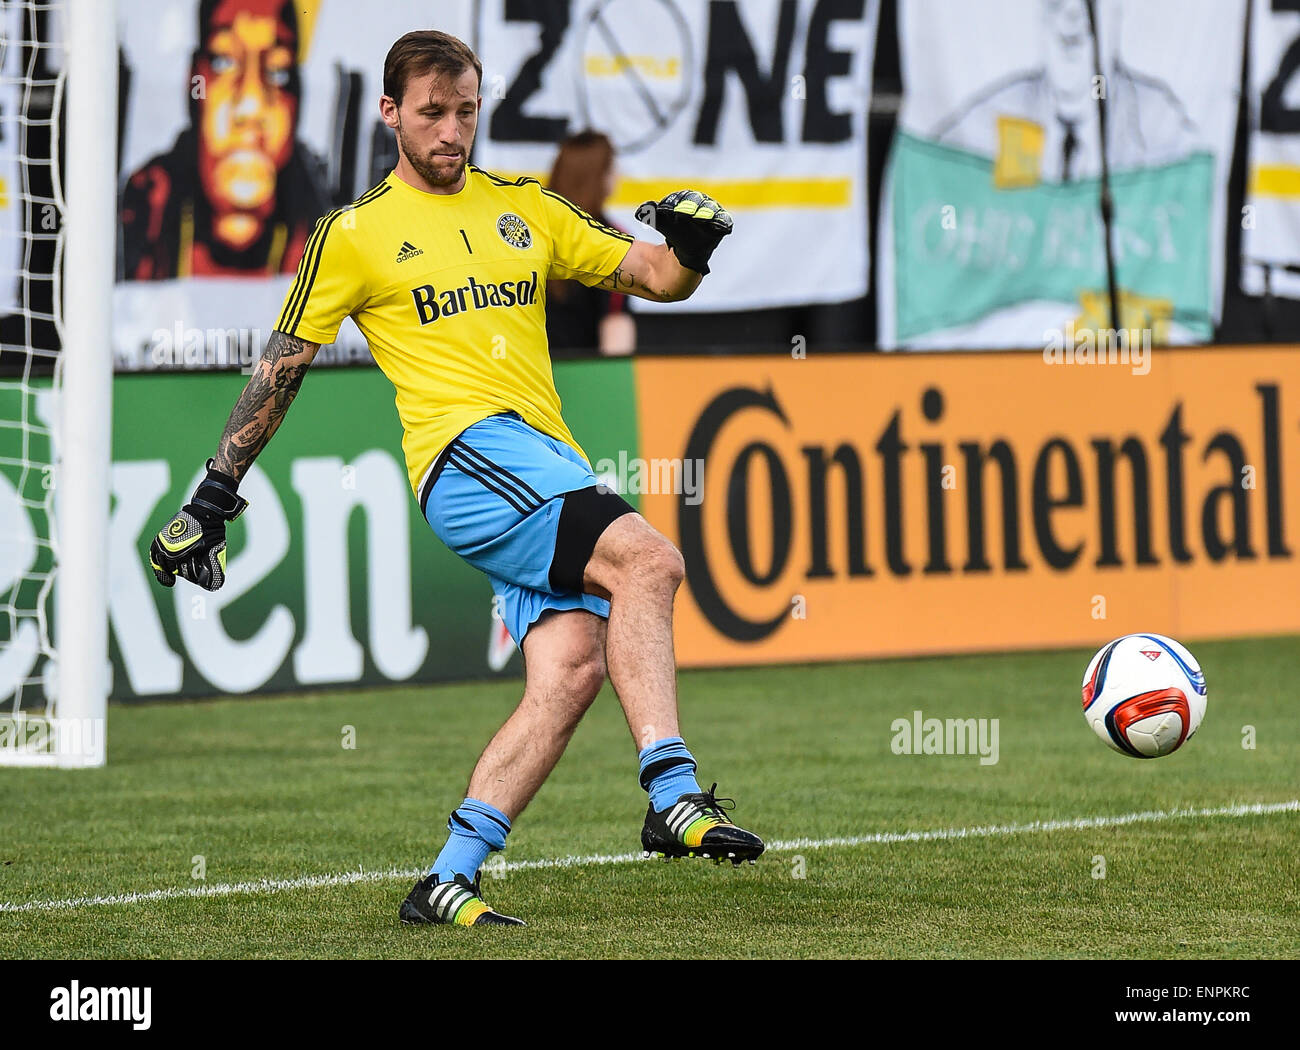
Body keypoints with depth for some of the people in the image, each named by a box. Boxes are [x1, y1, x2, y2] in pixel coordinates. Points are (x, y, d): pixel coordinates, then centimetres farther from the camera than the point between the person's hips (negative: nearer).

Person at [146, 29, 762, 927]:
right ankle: (674, 796, -33)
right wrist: (213, 497, 12)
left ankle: (450, 879, -7)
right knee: (647, 559, -27)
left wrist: (690, 249, -3)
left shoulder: (525, 208, 20)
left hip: (548, 469, 6)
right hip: (466, 450, -6)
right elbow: (281, 370, 12)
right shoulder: (354, 235, 7)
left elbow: (654, 278, 20)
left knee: (573, 669, -11)